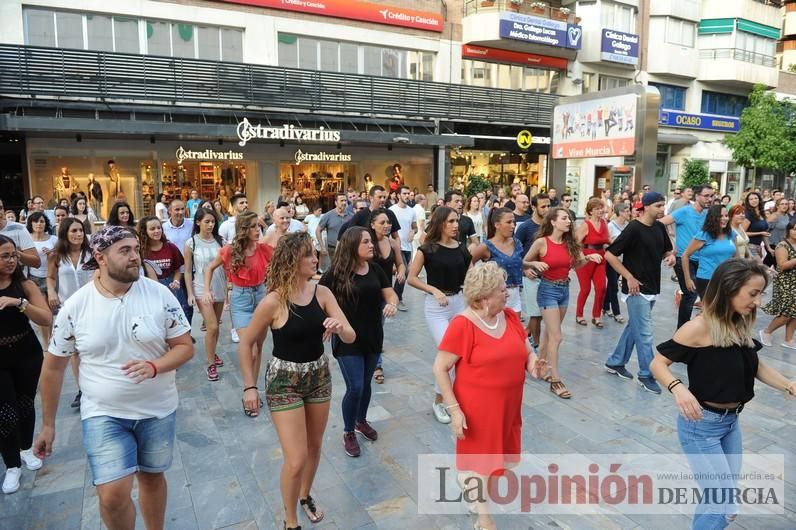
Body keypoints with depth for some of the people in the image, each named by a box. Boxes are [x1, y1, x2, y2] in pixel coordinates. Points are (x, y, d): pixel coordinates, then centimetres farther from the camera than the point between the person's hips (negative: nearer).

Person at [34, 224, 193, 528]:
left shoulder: (160, 295, -11)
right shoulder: (75, 306, -9)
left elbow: (185, 347, -6)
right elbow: (53, 367, 1)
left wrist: (154, 366, -26)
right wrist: (48, 424, 7)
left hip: (158, 409, 1)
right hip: (103, 414, -1)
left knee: (152, 477, 19)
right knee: (113, 496, -9)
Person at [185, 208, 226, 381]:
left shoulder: (219, 241, 2)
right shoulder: (191, 243, -5)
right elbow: (188, 271, -2)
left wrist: (229, 286, 2)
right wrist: (190, 293, -7)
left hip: (220, 288, 3)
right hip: (202, 289, -3)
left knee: (216, 326, 13)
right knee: (212, 327, -9)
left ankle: (213, 354, 34)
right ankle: (211, 364, 4)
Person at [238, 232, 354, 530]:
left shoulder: (322, 293, -9)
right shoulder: (274, 301, -19)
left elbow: (351, 337, -10)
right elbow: (246, 344, -7)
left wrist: (340, 327, -32)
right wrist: (250, 386, -9)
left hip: (319, 376, 4)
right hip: (284, 381, -4)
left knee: (314, 448, 20)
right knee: (296, 460, -3)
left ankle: (305, 496, 50)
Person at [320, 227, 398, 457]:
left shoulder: (375, 269, 1)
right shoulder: (336, 272, -13)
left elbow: (390, 294, 5)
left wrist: (392, 304, -17)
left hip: (373, 337, 5)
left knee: (366, 385, 18)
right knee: (355, 389, -5)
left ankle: (361, 421, 43)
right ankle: (348, 433, 19)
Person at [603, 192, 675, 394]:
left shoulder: (659, 227, 6)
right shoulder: (634, 228, -15)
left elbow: (666, 250, 21)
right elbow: (610, 255, -16)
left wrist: (670, 256, -4)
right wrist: (629, 277, -17)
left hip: (652, 288, 8)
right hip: (637, 289, -8)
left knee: (634, 327, 16)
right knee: (644, 333, -3)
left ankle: (615, 362, 30)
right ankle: (646, 375, 10)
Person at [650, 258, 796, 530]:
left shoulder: (742, 326, -1)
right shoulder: (700, 327, -22)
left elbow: (756, 367, 13)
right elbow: (658, 363, -18)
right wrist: (678, 388, -35)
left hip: (732, 421, 8)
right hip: (701, 424, -8)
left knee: (723, 504, 22)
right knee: (723, 507, -4)